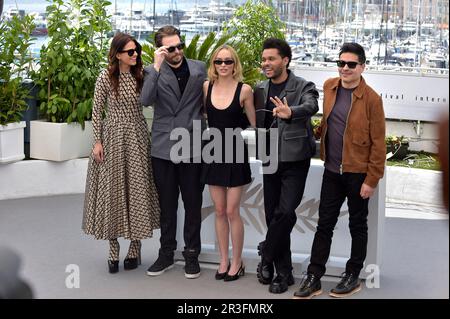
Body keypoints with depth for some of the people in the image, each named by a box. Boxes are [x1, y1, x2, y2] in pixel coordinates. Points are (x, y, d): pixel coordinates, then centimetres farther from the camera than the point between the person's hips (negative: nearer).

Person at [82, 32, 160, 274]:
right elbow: (97, 111, -2)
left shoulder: (140, 75, 5)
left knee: (137, 190, 3)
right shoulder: (106, 77, -5)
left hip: (137, 138, 2)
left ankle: (135, 249, 14)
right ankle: (113, 251, 12)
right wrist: (97, 142, -7)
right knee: (112, 190, 2)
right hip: (113, 138, -2)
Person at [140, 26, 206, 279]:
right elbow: (146, 100, -16)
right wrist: (157, 67, -20)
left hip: (193, 147, 0)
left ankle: (192, 255, 17)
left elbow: (207, 102, 11)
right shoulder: (153, 72, 1)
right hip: (164, 147, 0)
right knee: (167, 205, 10)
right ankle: (166, 254, 21)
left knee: (193, 204, 6)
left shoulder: (199, 68, 4)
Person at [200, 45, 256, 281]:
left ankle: (237, 262, 14)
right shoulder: (206, 87, 1)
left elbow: (255, 123, 0)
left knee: (232, 211, -1)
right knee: (219, 211, 10)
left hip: (235, 151, -3)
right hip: (213, 151, 3)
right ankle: (224, 261, 21)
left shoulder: (244, 90, -8)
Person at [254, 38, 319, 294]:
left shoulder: (304, 87, -8)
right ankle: (284, 273, 16)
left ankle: (267, 256, 6)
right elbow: (255, 121, 14)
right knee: (273, 215, 7)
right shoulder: (261, 89, 9)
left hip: (294, 160, -5)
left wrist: (290, 113, -49)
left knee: (285, 212, -16)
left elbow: (311, 106, -29)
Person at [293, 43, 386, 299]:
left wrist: (372, 180, -13)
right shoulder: (329, 87, 2)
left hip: (358, 173, -5)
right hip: (332, 170, 5)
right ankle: (314, 278, 14)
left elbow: (378, 142, -12)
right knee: (324, 224, 8)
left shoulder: (371, 98, -14)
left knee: (358, 225, 10)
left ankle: (353, 277, 22)